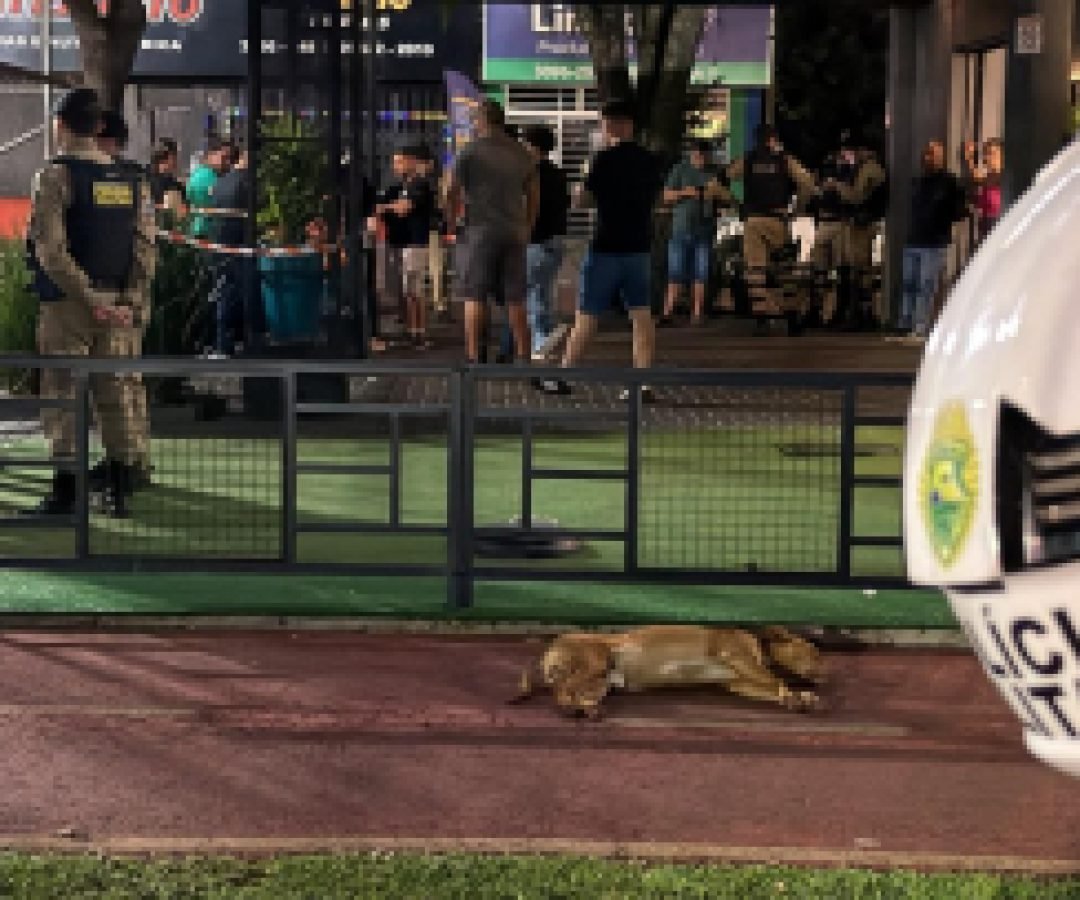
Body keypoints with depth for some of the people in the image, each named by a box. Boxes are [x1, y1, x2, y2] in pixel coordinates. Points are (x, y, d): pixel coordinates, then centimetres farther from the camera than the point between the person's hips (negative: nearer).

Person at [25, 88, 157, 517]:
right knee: (112, 397, 11)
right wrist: (126, 300, -1)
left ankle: (65, 493, -1)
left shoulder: (55, 176, -9)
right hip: (116, 308, 5)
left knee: (61, 397, 1)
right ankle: (118, 492, 13)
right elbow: (146, 249, 4)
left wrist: (93, 300, -14)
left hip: (67, 305, -5)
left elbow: (51, 252, -16)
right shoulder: (132, 181, 9)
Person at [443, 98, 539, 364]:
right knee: (515, 300, 7)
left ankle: (473, 357, -7)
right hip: (514, 233, 4)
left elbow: (450, 194, -7)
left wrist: (451, 224, 6)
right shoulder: (522, 154, 11)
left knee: (475, 297, -1)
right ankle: (523, 355, 7)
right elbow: (534, 197, 15)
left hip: (480, 231, -4)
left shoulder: (470, 151, -5)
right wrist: (526, 229, 23)